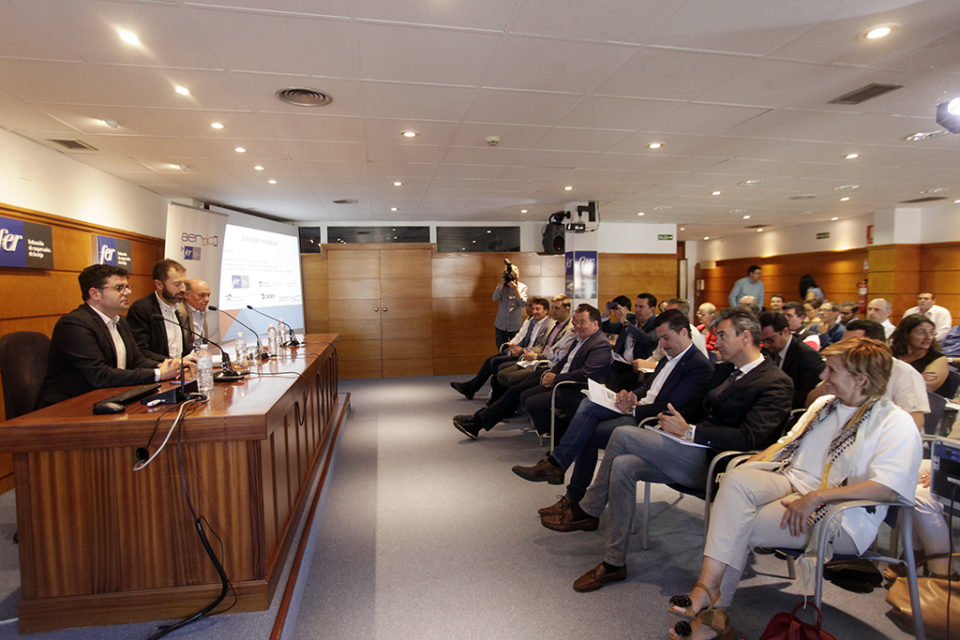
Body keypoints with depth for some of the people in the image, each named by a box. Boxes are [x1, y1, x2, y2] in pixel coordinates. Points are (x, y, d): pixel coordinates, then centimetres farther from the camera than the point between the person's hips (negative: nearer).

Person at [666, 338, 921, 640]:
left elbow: (889, 487, -17)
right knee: (737, 480, -29)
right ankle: (707, 588, -32)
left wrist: (815, 497, -26)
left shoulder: (897, 424, -4)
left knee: (738, 529, -26)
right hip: (791, 480, 6)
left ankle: (713, 610, -11)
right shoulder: (823, 405, 20)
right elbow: (787, 443, 24)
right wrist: (749, 466, 6)